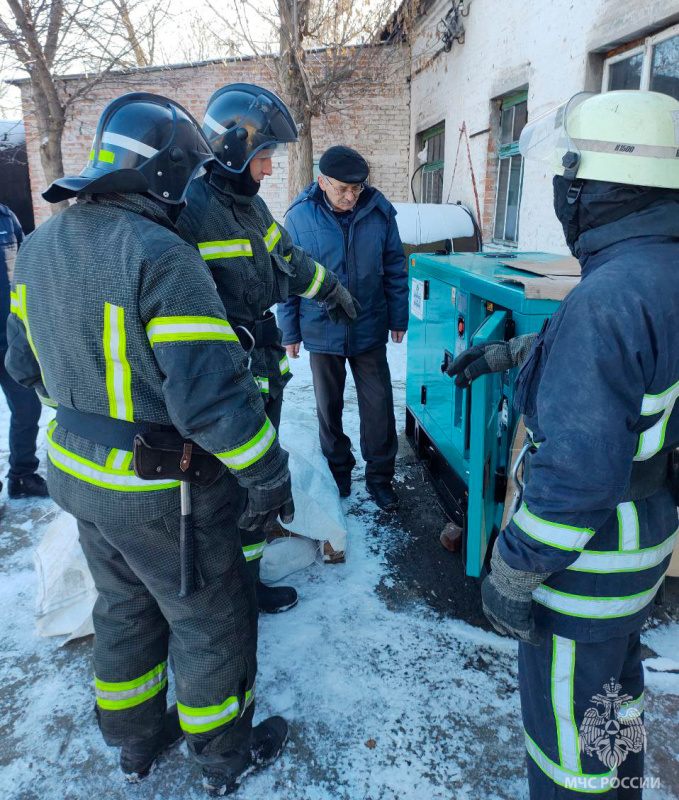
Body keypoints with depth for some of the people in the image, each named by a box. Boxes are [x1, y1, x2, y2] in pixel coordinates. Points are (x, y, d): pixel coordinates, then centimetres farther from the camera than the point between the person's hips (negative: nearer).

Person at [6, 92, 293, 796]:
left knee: (125, 607, 26)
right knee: (211, 619, 14)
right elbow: (211, 394, -30)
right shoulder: (161, 256, -25)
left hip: (77, 472, 8)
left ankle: (136, 739, 47)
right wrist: (268, 477, -18)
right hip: (158, 495, -8)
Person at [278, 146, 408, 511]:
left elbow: (394, 268, 4)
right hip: (322, 331, 0)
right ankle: (338, 468, 33)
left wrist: (398, 318, 6)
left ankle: (379, 475, 21)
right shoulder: (299, 217, -10)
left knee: (379, 405, 4)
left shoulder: (379, 211, -7)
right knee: (329, 406, 13)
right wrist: (290, 333, 0)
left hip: (369, 330, 1)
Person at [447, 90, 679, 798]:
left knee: (565, 724, 13)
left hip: (586, 562, -9)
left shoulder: (608, 298, -30)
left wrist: (511, 574, -19)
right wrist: (504, 354, 23)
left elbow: (578, 471, -31)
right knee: (613, 684, 31)